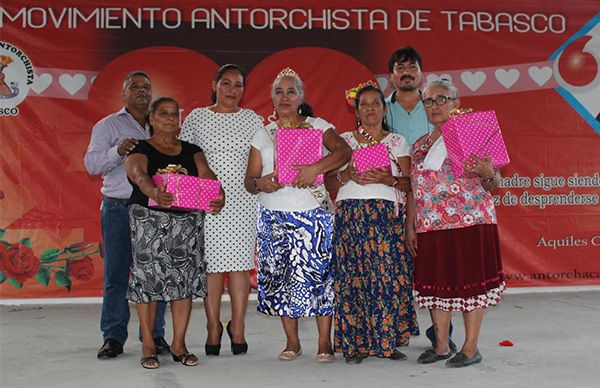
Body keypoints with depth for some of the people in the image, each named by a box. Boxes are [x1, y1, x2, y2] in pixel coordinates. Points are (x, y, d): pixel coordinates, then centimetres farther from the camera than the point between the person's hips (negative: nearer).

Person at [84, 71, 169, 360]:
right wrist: (118, 151, -19)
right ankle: (113, 338, 6)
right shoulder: (108, 125, 8)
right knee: (116, 273, -1)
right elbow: (91, 163, -2)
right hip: (119, 209, -2)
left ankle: (155, 335, 11)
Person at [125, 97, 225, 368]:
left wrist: (218, 195, -27)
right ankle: (148, 345, 4)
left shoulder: (191, 151, 13)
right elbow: (140, 174, -20)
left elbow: (206, 174, -5)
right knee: (148, 277, -5)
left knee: (185, 278, 0)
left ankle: (179, 344, 9)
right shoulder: (140, 150, 2)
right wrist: (154, 192, -43)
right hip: (150, 219, -3)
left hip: (188, 220, 3)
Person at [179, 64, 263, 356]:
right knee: (211, 263, -1)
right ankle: (213, 329, 9)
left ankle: (237, 327, 8)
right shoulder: (196, 118, 8)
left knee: (240, 263, -2)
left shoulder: (253, 120, 10)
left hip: (243, 201, 1)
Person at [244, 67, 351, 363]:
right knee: (279, 275, 3)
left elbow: (344, 151, -12)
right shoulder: (263, 135, 13)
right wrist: (260, 183, -15)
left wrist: (315, 168, -26)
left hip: (312, 215, -3)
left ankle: (325, 342, 4)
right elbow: (249, 180, 9)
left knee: (317, 272, -5)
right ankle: (292, 342, 15)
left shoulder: (317, 126, 5)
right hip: (273, 216, 3)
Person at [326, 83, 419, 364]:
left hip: (388, 215, 0)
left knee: (389, 274, -8)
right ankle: (357, 343, 2)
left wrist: (387, 179, -13)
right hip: (350, 214, 1)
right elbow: (329, 183, 10)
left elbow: (409, 183, 4)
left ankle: (387, 341, 2)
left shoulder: (397, 142, 13)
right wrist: (347, 176, -9)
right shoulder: (344, 140, 15)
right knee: (352, 276, -5)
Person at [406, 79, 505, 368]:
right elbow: (414, 190, 15)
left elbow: (492, 184, -1)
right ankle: (441, 346, 19)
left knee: (470, 281, -1)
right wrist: (410, 227, 10)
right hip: (430, 226, 5)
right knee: (436, 283, 8)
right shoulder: (420, 145, 15)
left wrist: (488, 174, -23)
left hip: (470, 222, -5)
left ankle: (471, 347, 9)